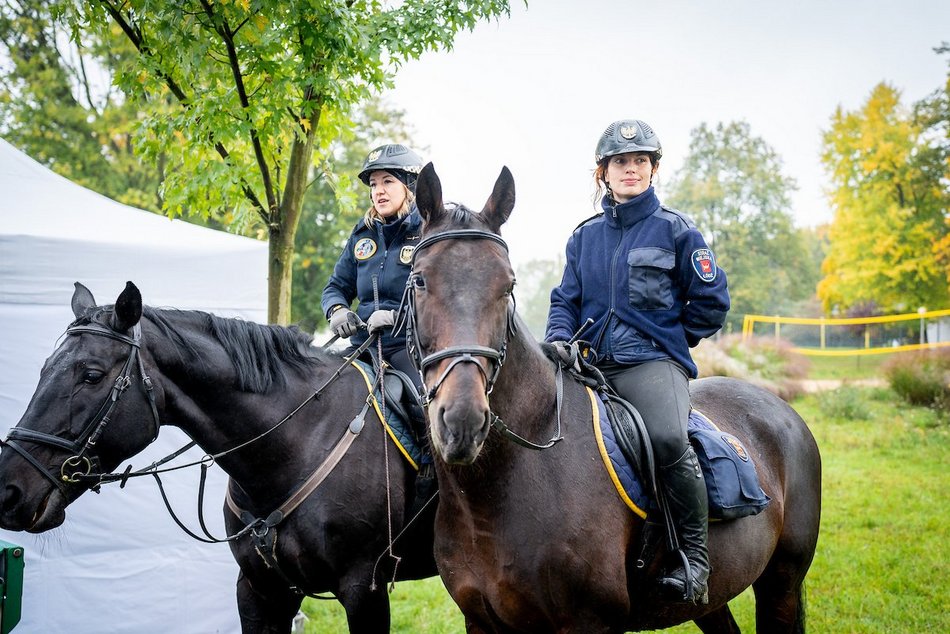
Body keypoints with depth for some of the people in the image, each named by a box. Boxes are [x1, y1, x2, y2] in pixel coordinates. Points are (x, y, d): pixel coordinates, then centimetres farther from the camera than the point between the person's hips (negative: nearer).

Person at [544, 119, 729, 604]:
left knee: (668, 438, -33)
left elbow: (711, 302, 6)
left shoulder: (676, 230, 3)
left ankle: (693, 556, -16)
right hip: (592, 364, 5)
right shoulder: (584, 236, 15)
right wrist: (559, 339, -2)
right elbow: (566, 300, 17)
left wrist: (669, 339, 6)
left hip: (653, 363, -5)